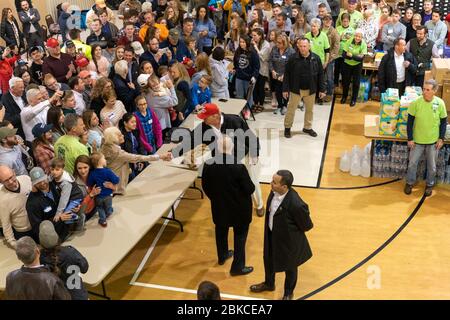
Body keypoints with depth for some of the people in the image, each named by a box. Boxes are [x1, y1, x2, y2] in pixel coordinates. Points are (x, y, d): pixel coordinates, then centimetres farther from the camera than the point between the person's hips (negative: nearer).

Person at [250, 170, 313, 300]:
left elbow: (307, 225, -20)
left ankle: (288, 293, 51)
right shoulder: (274, 191, -18)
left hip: (288, 239, -6)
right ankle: (269, 283, 59)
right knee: (269, 260, 29)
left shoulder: (296, 204, -38)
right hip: (271, 234, 6)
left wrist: (291, 231, -4)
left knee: (289, 266, 22)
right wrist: (271, 228, 4)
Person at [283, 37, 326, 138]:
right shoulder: (293, 58, -10)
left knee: (310, 109, 15)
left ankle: (308, 127, 33)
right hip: (295, 89, -2)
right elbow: (287, 74, -6)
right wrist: (285, 89, -7)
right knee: (291, 109, 7)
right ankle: (287, 127, 25)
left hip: (311, 90, 2)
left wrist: (322, 89, 0)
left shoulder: (316, 58, -6)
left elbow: (320, 75, 0)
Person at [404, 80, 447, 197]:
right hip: (417, 140, 0)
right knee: (412, 163, 11)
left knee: (432, 166, 14)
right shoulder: (416, 102, -15)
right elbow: (410, 121, -7)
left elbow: (443, 122, 0)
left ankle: (430, 185, 35)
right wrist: (410, 139, -7)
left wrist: (441, 138, -3)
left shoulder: (440, 103, -12)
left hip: (433, 141, 0)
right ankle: (410, 183, 33)